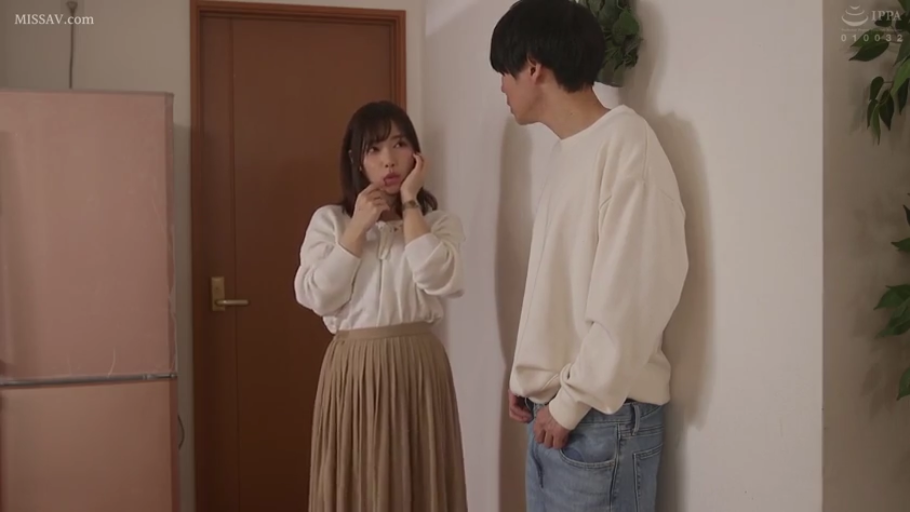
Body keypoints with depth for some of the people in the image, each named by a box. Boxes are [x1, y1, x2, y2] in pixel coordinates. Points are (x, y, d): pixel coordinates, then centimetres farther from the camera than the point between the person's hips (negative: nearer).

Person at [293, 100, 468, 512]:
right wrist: (358, 228, -10)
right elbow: (315, 296, -7)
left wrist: (409, 206, -10)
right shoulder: (329, 220, 4)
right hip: (354, 369, 0)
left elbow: (441, 282, -16)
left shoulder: (439, 222, 4)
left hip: (418, 366, 0)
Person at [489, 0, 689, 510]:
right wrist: (529, 376, 12)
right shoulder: (568, 150, 11)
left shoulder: (626, 142, -14)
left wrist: (573, 401, -14)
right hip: (553, 408, 7)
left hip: (602, 416, -7)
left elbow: (633, 296, -19)